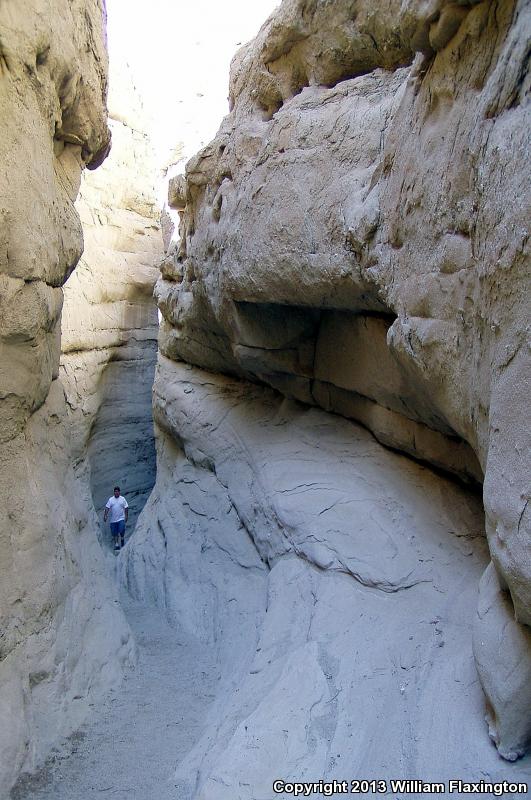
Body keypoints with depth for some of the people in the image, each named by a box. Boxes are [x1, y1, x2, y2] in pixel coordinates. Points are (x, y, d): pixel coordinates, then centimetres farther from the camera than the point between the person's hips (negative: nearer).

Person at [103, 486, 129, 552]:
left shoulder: (123, 499, 3)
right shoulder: (110, 499, 5)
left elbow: (126, 508, 4)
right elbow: (107, 508, 1)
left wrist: (126, 516, -2)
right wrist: (105, 516, -10)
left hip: (121, 518, -2)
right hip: (113, 519, 2)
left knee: (121, 531, -14)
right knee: (115, 533, 5)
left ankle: (122, 539, 13)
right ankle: (116, 544, 16)